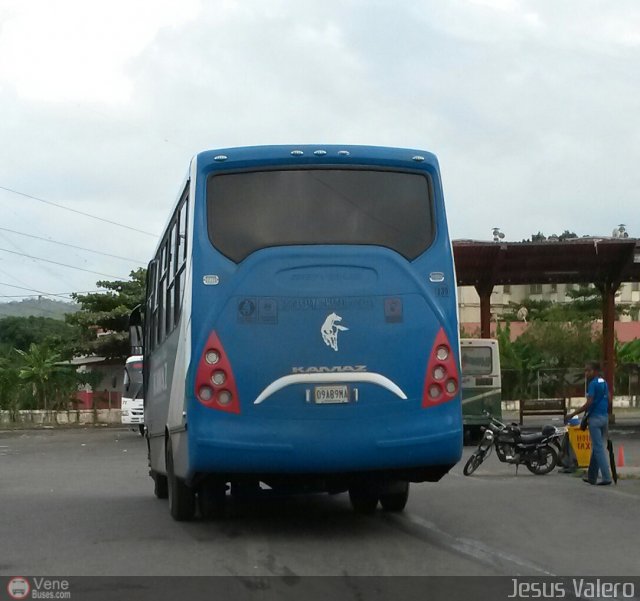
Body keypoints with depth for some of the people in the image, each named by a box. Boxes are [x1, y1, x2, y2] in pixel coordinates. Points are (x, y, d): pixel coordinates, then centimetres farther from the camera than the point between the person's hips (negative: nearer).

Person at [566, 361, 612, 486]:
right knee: (596, 447, 13)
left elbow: (589, 404, -19)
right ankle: (591, 476, 19)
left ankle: (606, 477, -10)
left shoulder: (593, 384, -15)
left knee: (598, 448, -6)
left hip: (595, 418, -8)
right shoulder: (604, 383, 12)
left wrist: (573, 414, -14)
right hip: (605, 417, 8)